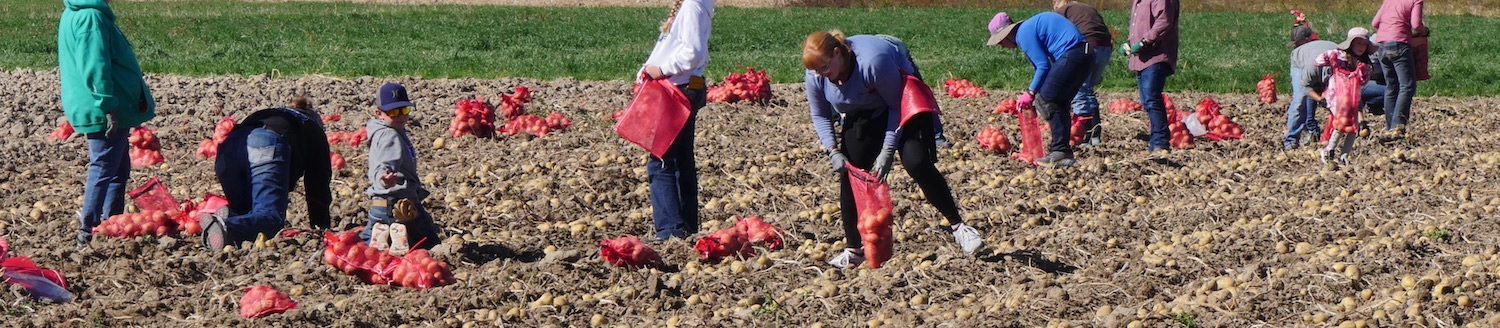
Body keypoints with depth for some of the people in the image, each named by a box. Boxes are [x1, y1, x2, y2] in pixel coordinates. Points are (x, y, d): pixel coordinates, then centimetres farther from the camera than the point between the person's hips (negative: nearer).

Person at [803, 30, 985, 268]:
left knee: (916, 162, -21)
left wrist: (887, 151, -28)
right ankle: (854, 250, 4)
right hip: (862, 113, 5)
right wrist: (833, 151, -19)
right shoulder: (814, 77, -22)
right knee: (850, 171, -5)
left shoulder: (873, 61, -39)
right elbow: (820, 116, -4)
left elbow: (896, 105, -26)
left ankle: (958, 226, -7)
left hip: (902, 99, -5)